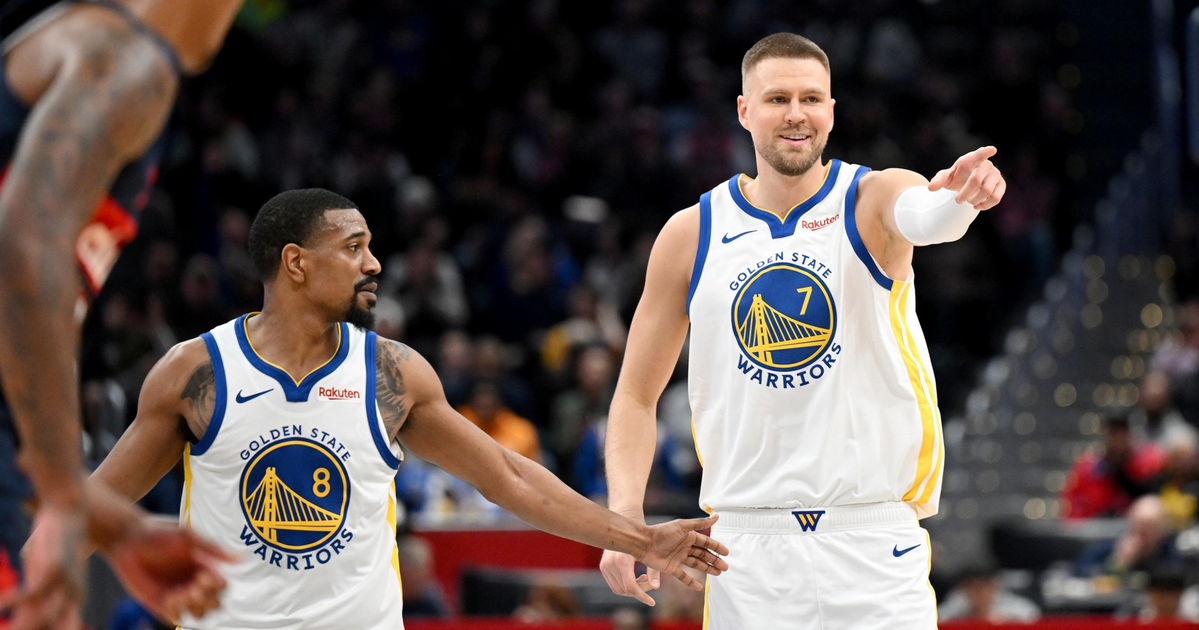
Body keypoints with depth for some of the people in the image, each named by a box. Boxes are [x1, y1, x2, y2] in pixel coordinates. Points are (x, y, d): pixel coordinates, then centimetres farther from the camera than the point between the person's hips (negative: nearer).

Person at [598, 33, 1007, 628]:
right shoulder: (691, 234, 4)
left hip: (875, 543, -2)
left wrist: (954, 197, -52)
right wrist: (623, 517, -4)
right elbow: (637, 395, 10)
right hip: (748, 551, 2)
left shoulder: (871, 199, -1)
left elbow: (920, 214, -27)